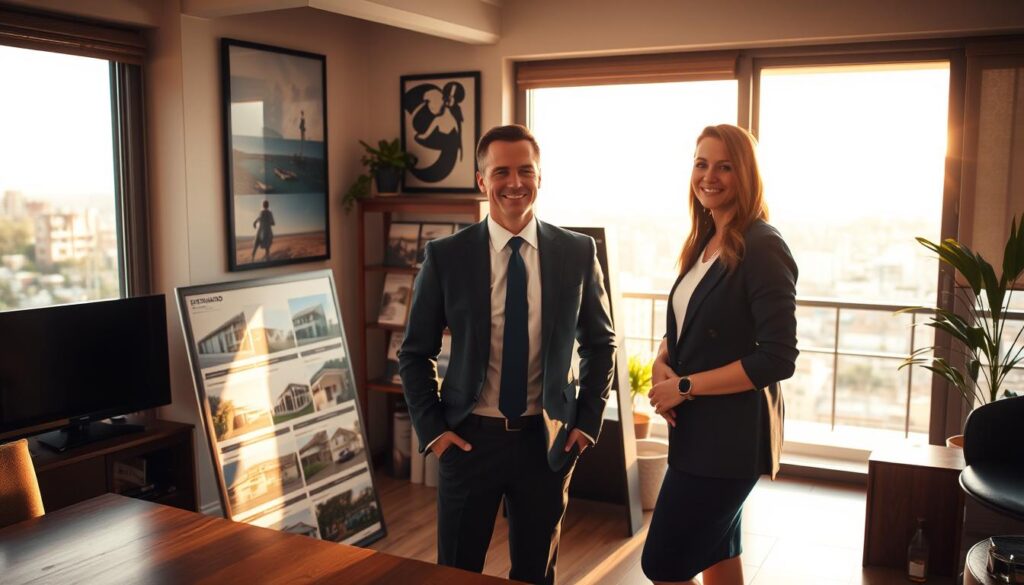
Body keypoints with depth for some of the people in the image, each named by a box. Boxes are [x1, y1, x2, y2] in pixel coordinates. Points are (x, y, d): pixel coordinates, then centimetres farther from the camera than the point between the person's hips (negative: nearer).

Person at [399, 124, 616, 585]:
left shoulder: (578, 252, -3)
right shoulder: (445, 256, -7)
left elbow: (601, 344, 7)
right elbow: (415, 353, 1)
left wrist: (587, 421, 2)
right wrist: (431, 429, -5)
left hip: (547, 440, 1)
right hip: (469, 438, -1)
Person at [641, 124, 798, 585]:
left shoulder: (763, 248, -16)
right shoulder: (703, 244, 8)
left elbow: (777, 359, -21)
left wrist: (685, 386, -17)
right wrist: (662, 364, -4)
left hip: (731, 433, -8)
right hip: (696, 427, 8)